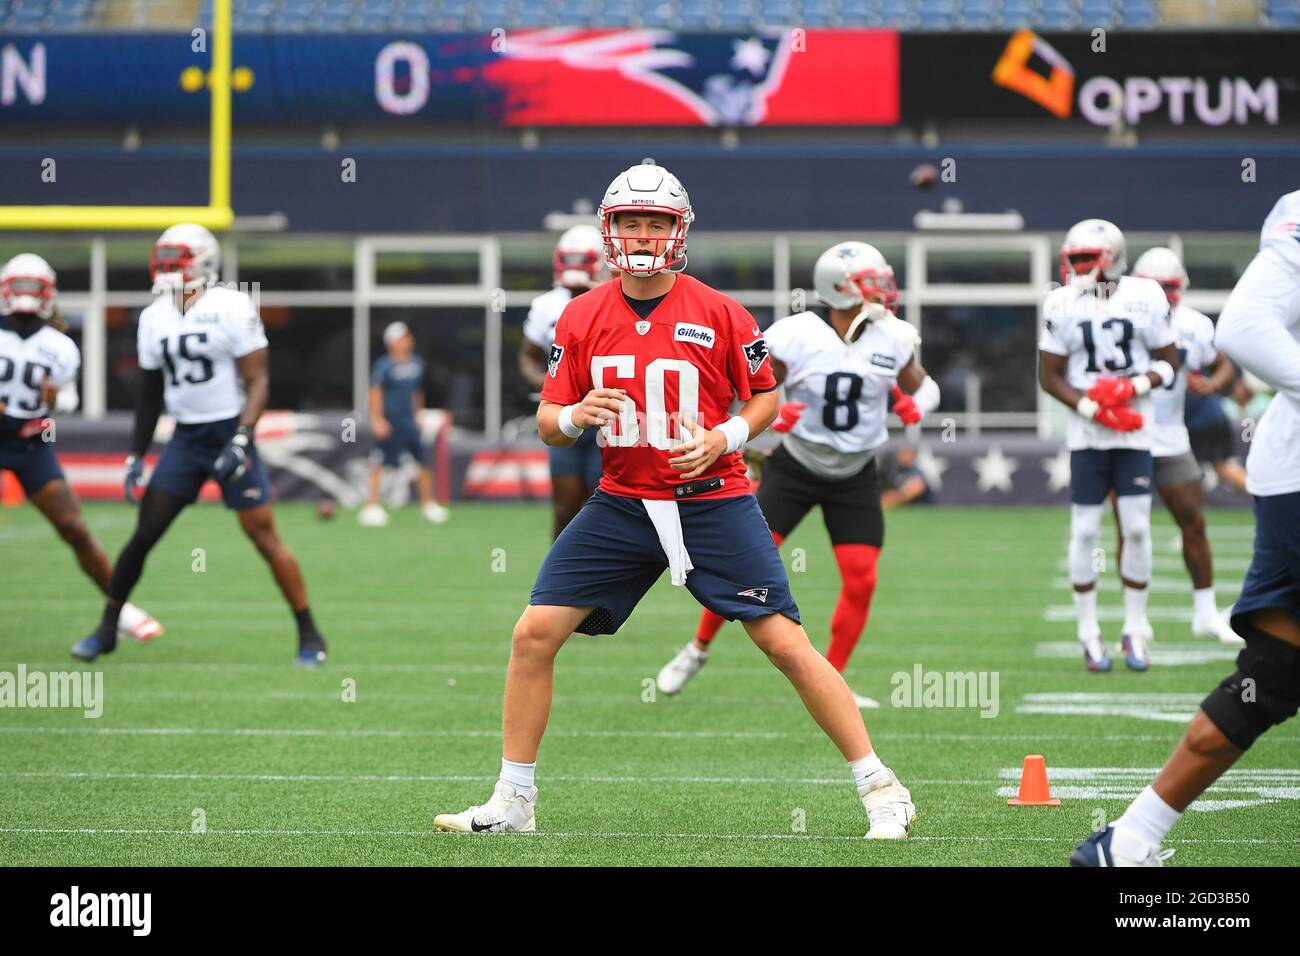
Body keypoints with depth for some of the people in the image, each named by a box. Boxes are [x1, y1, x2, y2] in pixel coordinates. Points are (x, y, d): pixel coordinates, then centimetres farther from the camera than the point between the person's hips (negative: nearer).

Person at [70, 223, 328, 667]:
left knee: (264, 536, -7)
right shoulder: (154, 319, 7)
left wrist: (241, 439, -21)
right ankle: (107, 628, 12)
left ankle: (309, 635, 2)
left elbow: (257, 382, -11)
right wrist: (136, 456, 13)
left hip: (230, 433, -5)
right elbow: (151, 393, 16)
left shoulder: (232, 309, -11)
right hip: (185, 438, 5)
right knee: (143, 534, 1)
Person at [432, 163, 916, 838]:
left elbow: (765, 397, 6)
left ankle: (881, 789, 0)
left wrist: (723, 439, -13)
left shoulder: (718, 313, -6)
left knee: (786, 644, -8)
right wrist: (575, 417, -16)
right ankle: (513, 802, 9)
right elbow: (547, 422, 7)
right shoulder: (582, 318, 2)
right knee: (533, 635, -4)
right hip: (621, 504, 3)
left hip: (714, 502, -3)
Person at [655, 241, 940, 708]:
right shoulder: (796, 337, -17)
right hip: (795, 467, -2)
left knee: (861, 579, -8)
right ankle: (698, 649, 14)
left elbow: (923, 386, 9)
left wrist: (916, 404, -13)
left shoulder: (892, 339, -8)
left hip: (854, 476, 3)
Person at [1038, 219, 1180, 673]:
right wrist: (1091, 409, -14)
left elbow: (1169, 362, 4)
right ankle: (1089, 634, 9)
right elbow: (1050, 376, 0)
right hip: (1086, 435, 0)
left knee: (1137, 529, -2)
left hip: (1136, 431, 0)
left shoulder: (1144, 298, -4)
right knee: (1085, 531, -1)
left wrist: (1134, 387, -15)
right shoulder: (1062, 306, -5)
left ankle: (1134, 630, 11)